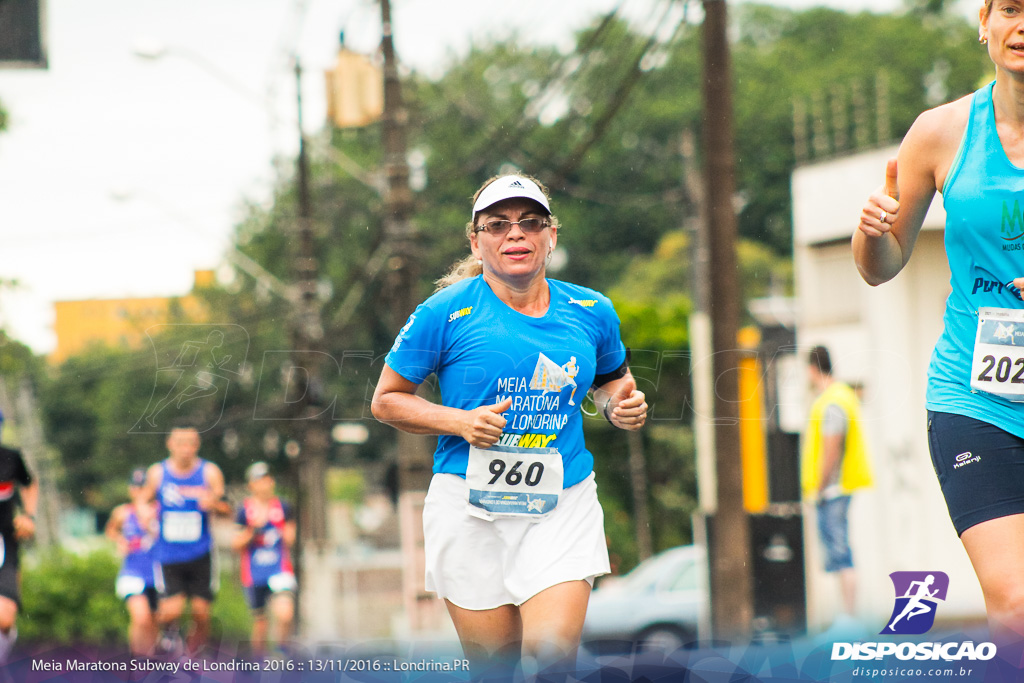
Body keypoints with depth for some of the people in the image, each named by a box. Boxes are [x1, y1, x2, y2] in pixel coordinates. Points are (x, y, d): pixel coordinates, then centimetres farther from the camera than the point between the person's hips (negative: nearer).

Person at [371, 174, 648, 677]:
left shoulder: (592, 312, 6)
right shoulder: (445, 313, -4)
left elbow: (612, 376, 26)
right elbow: (386, 400, 3)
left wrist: (620, 403, 2)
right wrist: (461, 422, -13)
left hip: (563, 505, 2)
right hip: (470, 507, -1)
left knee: (553, 652, -16)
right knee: (494, 662, 0)